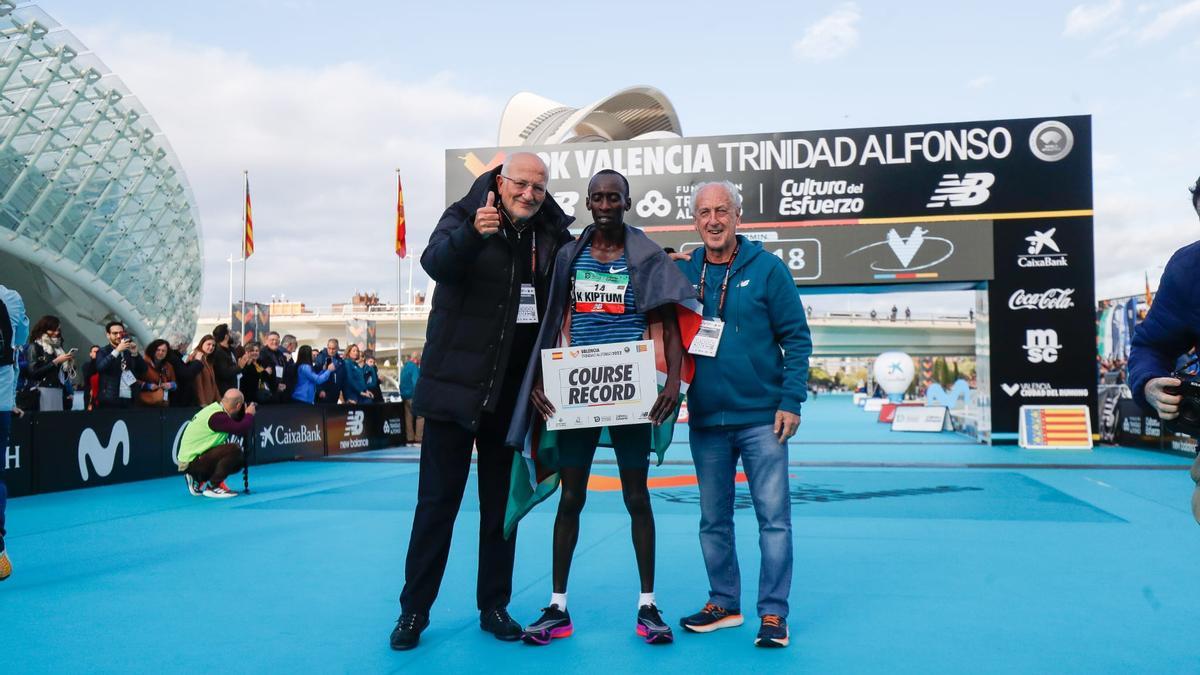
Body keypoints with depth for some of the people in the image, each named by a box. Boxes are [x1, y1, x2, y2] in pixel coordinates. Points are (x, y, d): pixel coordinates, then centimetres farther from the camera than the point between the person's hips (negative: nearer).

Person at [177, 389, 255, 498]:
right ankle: (211, 487, -13)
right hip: (192, 461, -10)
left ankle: (199, 481, 17)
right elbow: (241, 429, -32)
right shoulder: (217, 416, -24)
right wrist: (249, 414, -15)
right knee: (234, 450, -25)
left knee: (238, 460, 16)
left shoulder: (215, 408, 4)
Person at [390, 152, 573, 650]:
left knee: (501, 505, 13)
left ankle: (494, 607, 26)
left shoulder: (553, 234, 3)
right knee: (437, 501, 4)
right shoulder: (464, 216, -6)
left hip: (512, 394, 3)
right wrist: (474, 234, -44)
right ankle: (413, 610, 18)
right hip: (455, 385, -3)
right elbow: (436, 262, -25)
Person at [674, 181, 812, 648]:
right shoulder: (682, 272, 5)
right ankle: (723, 604, 27)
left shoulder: (767, 268, -4)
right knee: (713, 520, 13)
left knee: (774, 517, 0)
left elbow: (797, 339, -4)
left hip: (761, 418, -3)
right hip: (705, 420, 4)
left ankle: (773, 613, 12)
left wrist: (791, 402, -10)